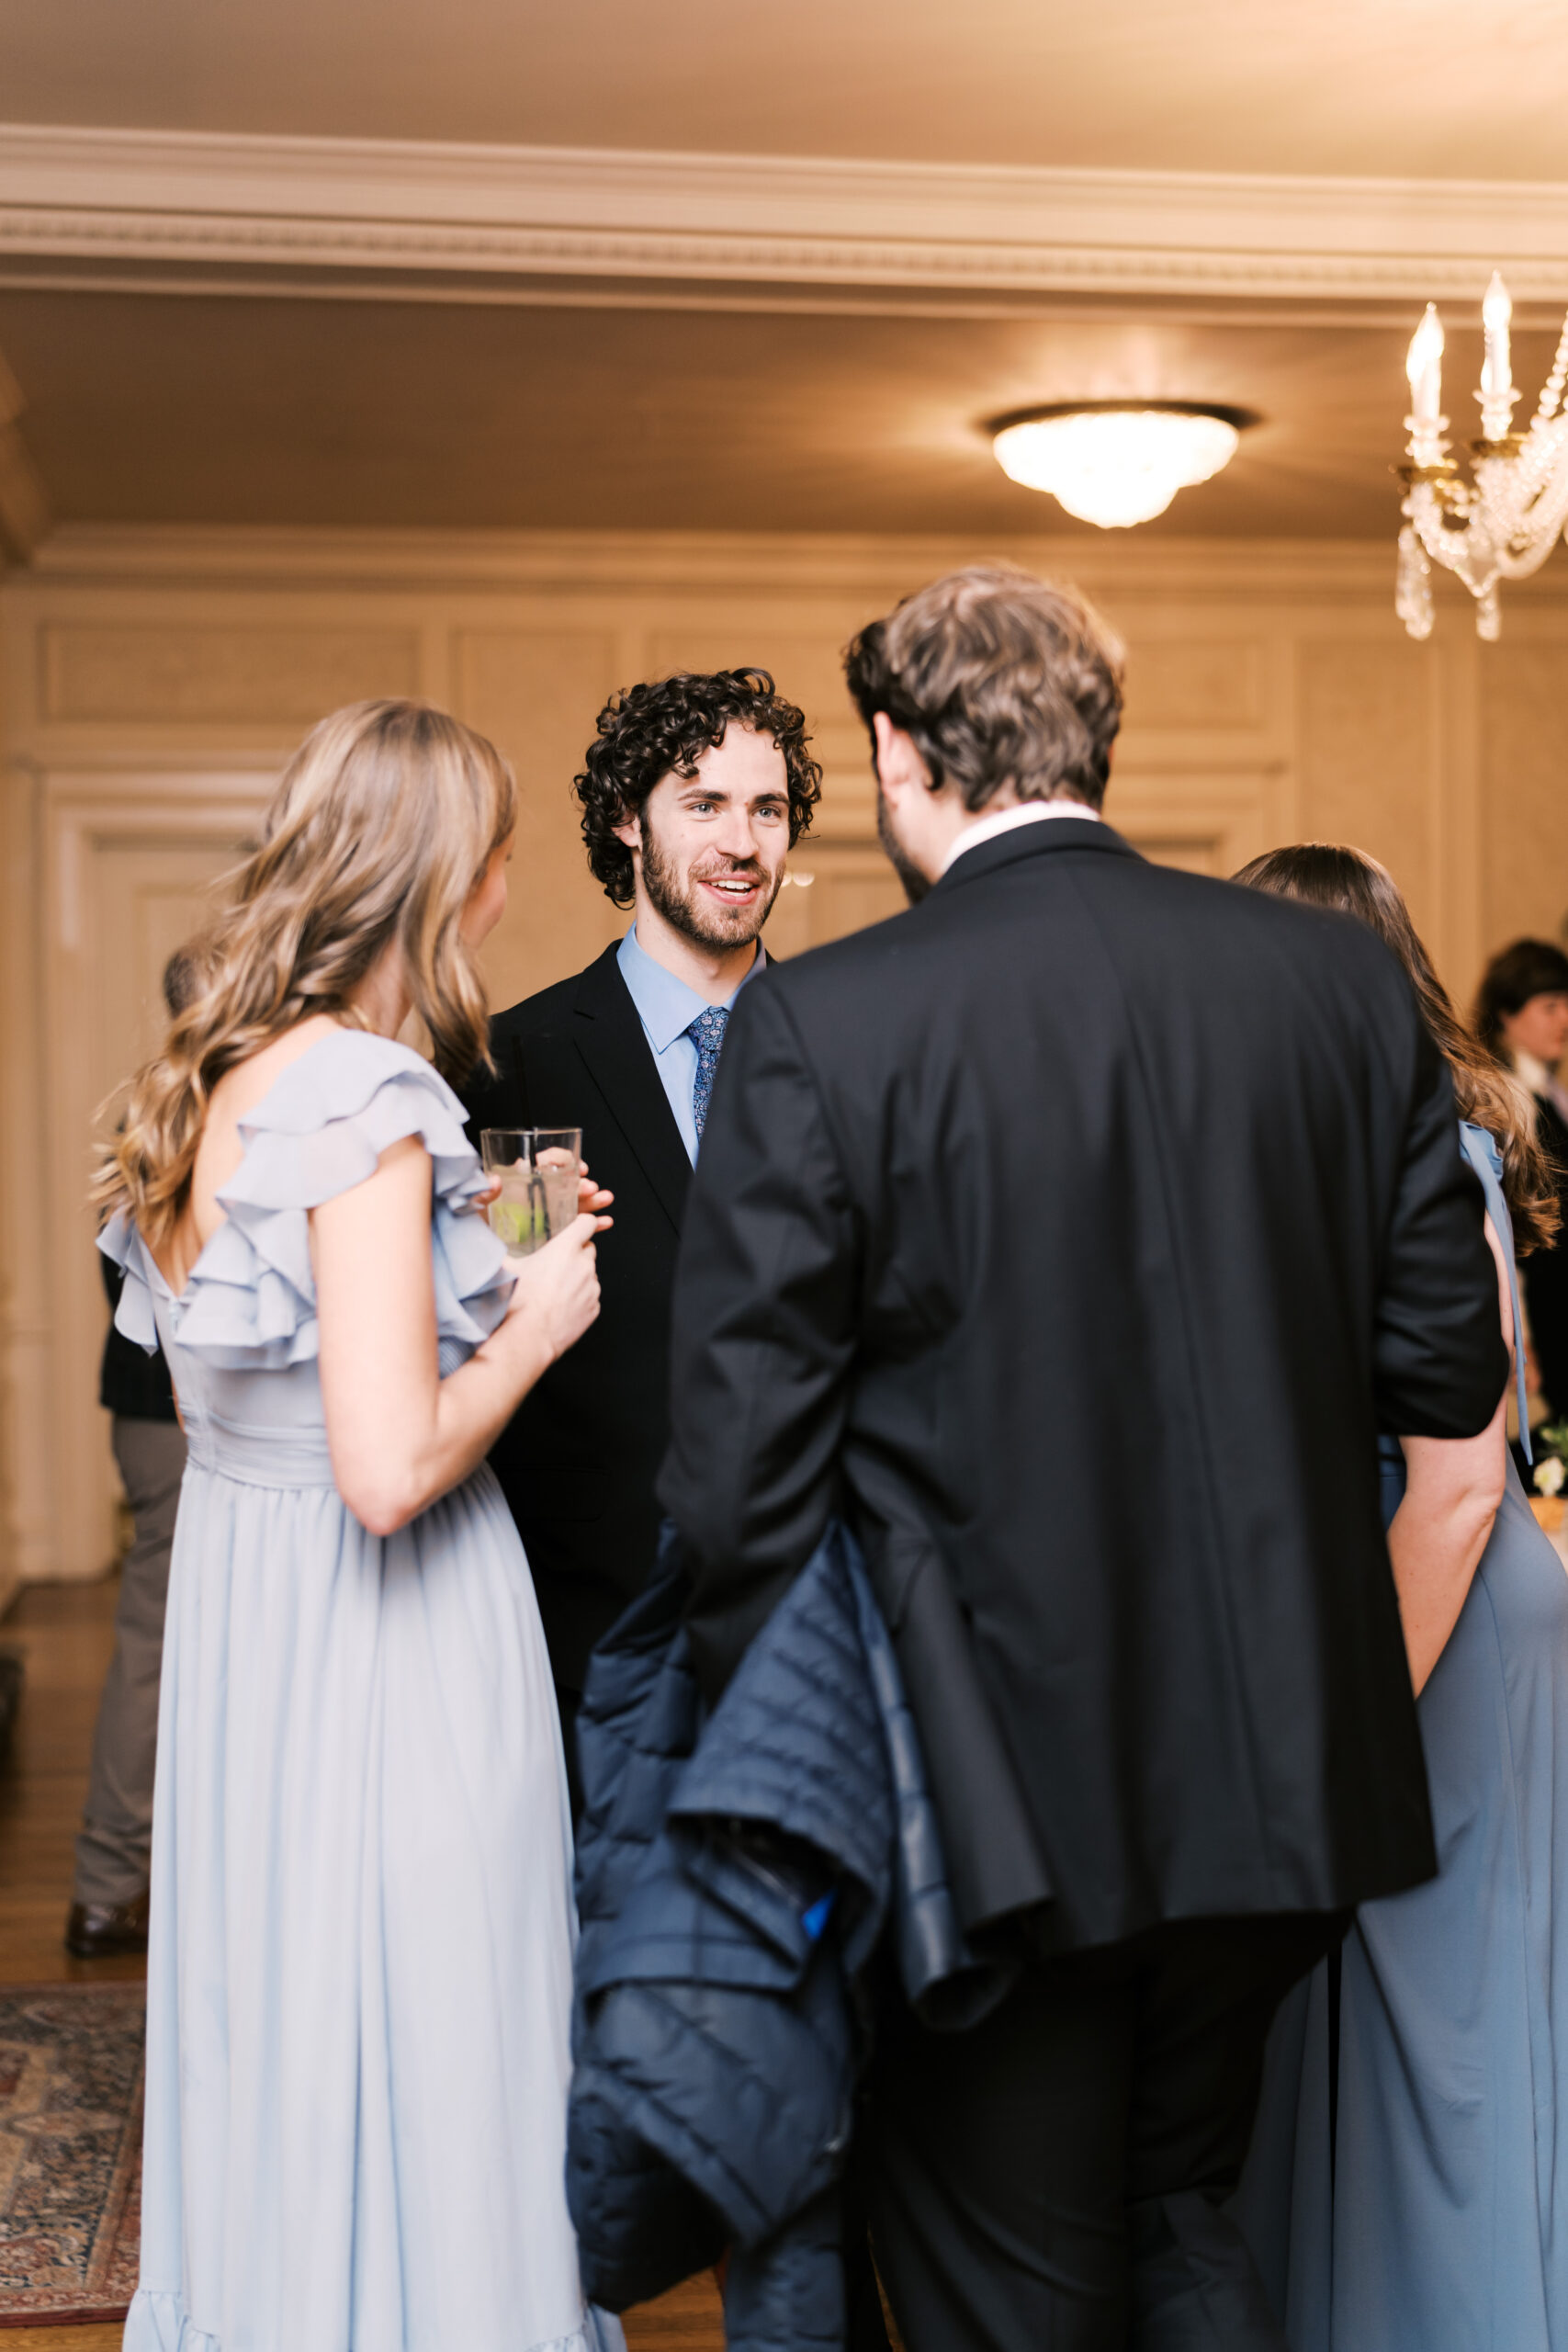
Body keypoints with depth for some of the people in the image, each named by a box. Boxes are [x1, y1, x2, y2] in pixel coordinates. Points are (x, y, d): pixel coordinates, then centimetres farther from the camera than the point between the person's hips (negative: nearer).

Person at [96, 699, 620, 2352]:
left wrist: (471, 1259, 13)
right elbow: (392, 1468, -26)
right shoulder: (364, 1100, -21)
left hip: (234, 1585, 9)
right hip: (382, 1649, -9)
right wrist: (533, 1327, -10)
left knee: (274, 2031, 20)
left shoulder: (212, 1084, 6)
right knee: (409, 2058, 5)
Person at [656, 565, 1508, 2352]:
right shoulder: (1340, 978, -2)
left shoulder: (823, 1024, -13)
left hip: (1003, 1795, -4)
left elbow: (740, 1446, -12)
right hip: (1279, 1777, 4)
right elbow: (1445, 1366, 3)